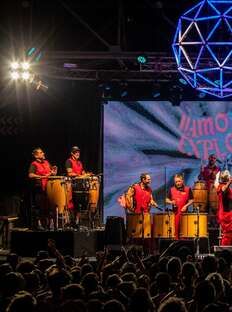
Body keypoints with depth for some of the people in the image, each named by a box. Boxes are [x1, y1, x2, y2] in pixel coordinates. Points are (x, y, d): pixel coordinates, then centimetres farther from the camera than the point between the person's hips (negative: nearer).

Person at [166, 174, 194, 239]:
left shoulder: (188, 189, 5)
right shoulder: (172, 190, 9)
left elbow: (191, 200, 7)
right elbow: (167, 200, 13)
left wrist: (186, 206, -9)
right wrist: (171, 202, -8)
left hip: (184, 212, -1)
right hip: (175, 212, 1)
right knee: (175, 229, -1)